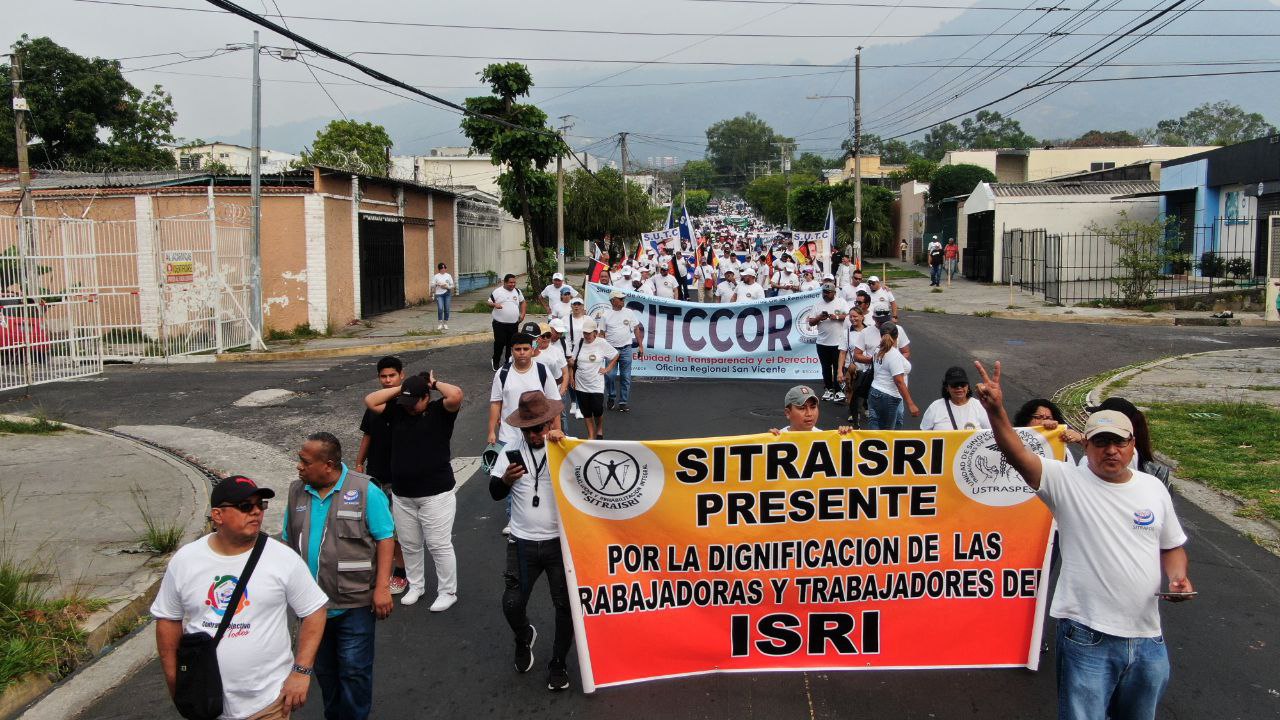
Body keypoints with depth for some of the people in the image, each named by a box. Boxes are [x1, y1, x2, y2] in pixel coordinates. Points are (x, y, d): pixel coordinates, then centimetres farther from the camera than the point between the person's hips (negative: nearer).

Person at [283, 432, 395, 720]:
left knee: (354, 670, 3)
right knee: (323, 669, 20)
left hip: (353, 603, -5)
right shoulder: (297, 492, 1)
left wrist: (382, 588, -17)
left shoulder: (365, 491, -14)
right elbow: (288, 540, 11)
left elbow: (385, 539, -12)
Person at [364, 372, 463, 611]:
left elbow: (456, 395, -27)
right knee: (409, 545, 17)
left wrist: (435, 383, -9)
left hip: (436, 493, -6)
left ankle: (448, 592, 15)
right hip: (402, 495, 6)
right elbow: (370, 401, 4)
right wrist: (399, 389, 0)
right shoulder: (398, 410, 6)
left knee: (439, 545, 1)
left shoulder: (439, 411, -9)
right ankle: (416, 586, 35)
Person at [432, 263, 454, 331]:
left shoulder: (448, 276, 7)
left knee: (446, 309, 2)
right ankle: (439, 324, -7)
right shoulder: (436, 276, 5)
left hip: (447, 293, 2)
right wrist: (436, 284, -16)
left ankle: (445, 324, 14)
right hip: (439, 294, -2)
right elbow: (432, 285, 4)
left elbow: (452, 285, 8)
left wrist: (447, 286, -11)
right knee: (440, 308, -16)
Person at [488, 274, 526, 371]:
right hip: (499, 323, -4)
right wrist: (494, 304, -22)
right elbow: (489, 302, 1)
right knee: (499, 343, -2)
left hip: (513, 323, 4)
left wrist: (522, 314, 7)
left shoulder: (517, 291, 7)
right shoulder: (497, 291, -5)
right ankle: (496, 362, 17)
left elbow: (522, 302, 20)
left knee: (511, 344, 9)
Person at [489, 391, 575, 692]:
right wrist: (506, 479, -20)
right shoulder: (513, 450, -1)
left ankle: (558, 662, 27)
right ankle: (524, 636, 37)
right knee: (511, 604, 2)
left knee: (565, 605, 4)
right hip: (523, 542, 2)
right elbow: (495, 493, 1)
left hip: (561, 541, -2)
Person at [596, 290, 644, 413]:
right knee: (610, 375, -7)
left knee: (625, 377, 4)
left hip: (626, 348, 2)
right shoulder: (605, 315, -1)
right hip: (611, 348, -2)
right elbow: (601, 333, 1)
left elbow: (637, 330, 8)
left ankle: (623, 402, 13)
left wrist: (640, 346, 3)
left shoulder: (629, 312, 3)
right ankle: (611, 396, 19)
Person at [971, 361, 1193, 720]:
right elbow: (1018, 456, -26)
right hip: (1087, 637, -5)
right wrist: (996, 410, -42)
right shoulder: (1067, 482, -9)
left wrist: (1177, 576, -3)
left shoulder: (1153, 488, 7)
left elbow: (1171, 545, 19)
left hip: (1147, 638, 5)